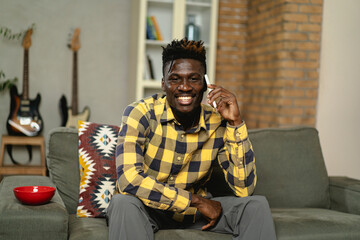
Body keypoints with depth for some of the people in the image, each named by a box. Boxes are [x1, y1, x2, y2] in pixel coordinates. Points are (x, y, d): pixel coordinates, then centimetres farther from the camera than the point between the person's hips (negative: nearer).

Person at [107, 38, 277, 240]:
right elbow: (129, 180, -31)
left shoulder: (218, 123, -9)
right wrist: (197, 201, -25)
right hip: (147, 209, -3)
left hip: (194, 210, 3)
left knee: (257, 205, -16)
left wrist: (236, 122, -23)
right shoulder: (140, 113, -19)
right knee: (124, 203, -36)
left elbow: (244, 188, -15)